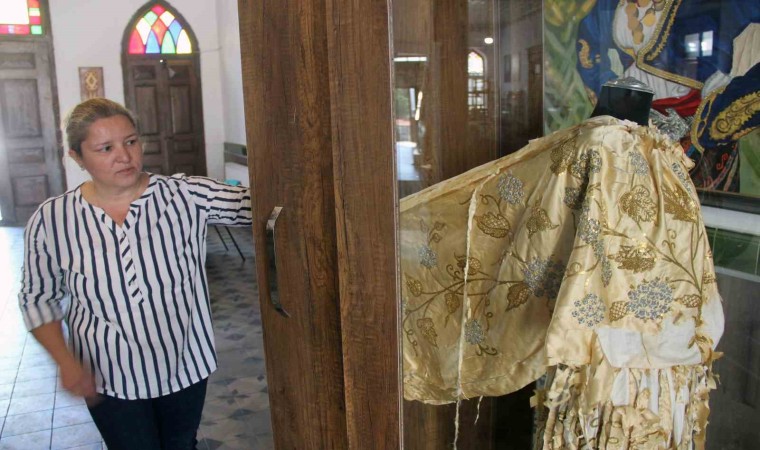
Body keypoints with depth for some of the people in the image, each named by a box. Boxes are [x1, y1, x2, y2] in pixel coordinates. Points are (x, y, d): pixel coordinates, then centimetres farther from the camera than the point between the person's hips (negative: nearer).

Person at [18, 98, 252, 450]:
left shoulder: (186, 196, -14)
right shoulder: (51, 221, -10)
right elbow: (37, 299, 0)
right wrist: (66, 363, -9)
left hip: (185, 365, 1)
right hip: (108, 381, 0)